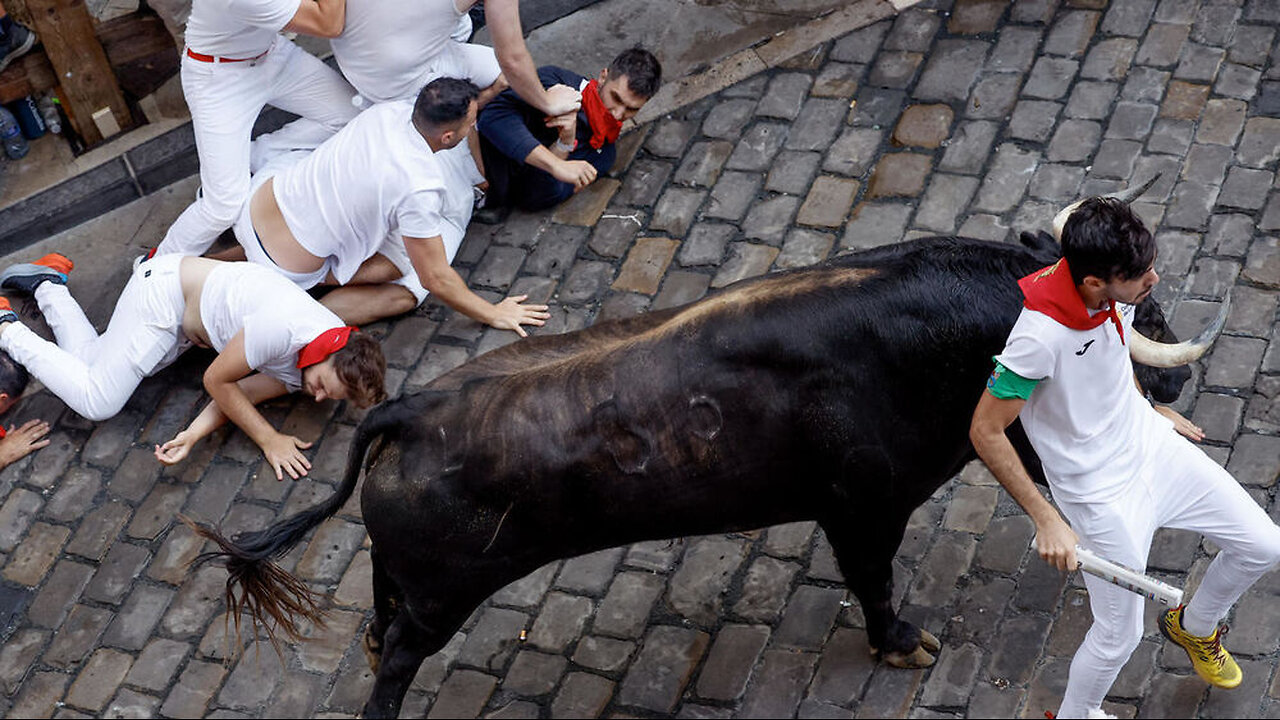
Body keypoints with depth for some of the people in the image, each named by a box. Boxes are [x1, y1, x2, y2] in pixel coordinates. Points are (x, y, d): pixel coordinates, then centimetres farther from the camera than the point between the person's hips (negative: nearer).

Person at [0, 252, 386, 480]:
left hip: (186, 321, 7)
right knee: (97, 401, -8)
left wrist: (194, 433, -27)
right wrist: (269, 440, -22)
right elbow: (217, 380, -25)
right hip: (166, 292, -7)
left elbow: (244, 392, -11)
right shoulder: (285, 329, -38)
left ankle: (47, 282, 28)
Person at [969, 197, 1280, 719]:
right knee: (1120, 636, 6)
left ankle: (1193, 627, 42)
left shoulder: (1120, 289, -15)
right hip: (1102, 494, -7)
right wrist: (1047, 520, -24)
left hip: (1150, 443, 7)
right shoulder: (1039, 337, -37)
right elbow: (986, 432, -26)